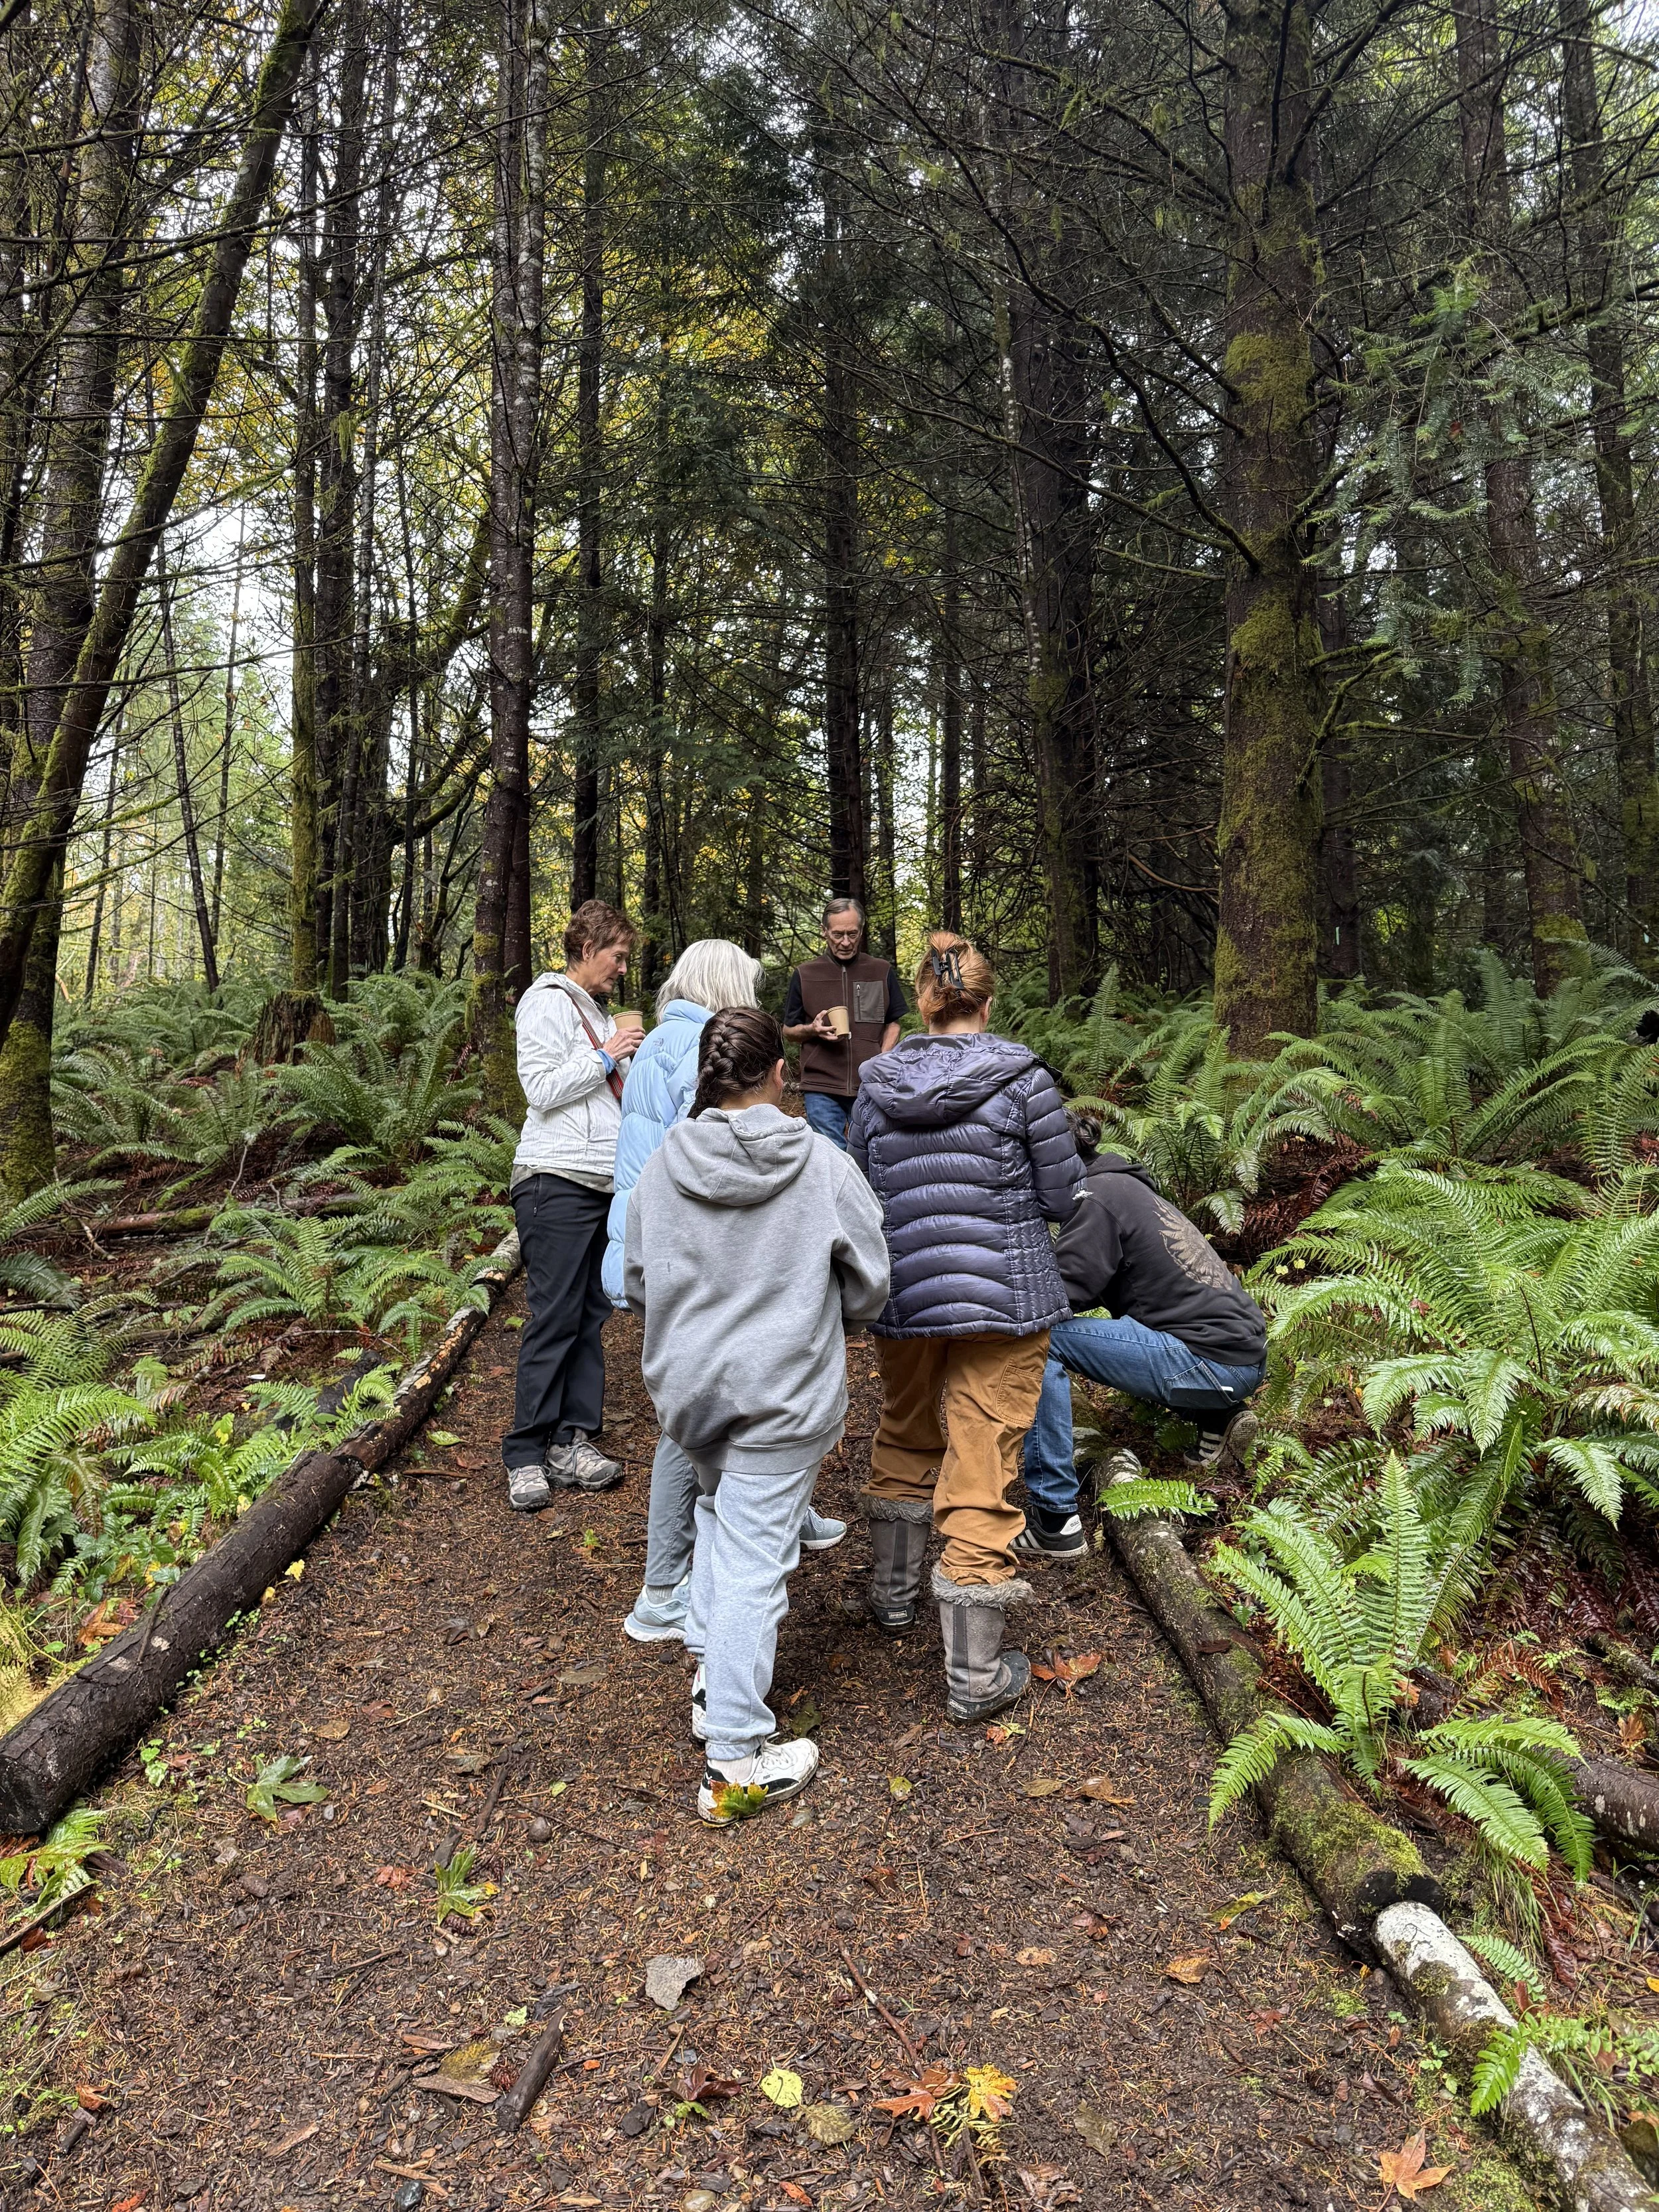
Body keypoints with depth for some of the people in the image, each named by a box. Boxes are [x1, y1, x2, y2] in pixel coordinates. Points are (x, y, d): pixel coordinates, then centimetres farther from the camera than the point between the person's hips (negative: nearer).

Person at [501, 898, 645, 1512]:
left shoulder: (596, 1010, 22)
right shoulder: (548, 1002, -5)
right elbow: (541, 1088, -14)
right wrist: (606, 1056, -11)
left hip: (601, 1182, 9)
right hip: (558, 1183, -9)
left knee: (591, 1315, 7)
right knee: (554, 1319, -7)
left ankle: (572, 1441, 13)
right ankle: (526, 1456, 1)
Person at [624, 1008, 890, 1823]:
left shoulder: (662, 1166, -5)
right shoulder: (824, 1167, -13)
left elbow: (635, 1284, 6)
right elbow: (868, 1291, -3)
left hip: (686, 1386, 4)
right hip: (782, 1396, -4)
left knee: (718, 1507, 28)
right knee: (753, 1565, 2)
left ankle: (711, 1676, 33)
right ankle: (735, 1764, 11)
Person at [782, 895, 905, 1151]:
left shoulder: (882, 972, 7)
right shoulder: (805, 974, 6)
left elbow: (893, 1023, 14)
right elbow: (789, 1032, 12)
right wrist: (813, 1030, -10)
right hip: (821, 1087, -1)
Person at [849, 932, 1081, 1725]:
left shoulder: (877, 1087, -2)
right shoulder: (1021, 1080, -11)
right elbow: (1061, 1197, -6)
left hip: (903, 1295, 4)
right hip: (1003, 1299, -3)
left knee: (903, 1440, 25)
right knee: (982, 1467, 2)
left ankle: (893, 1596, 42)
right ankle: (975, 1675, 12)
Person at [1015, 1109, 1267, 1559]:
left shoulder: (1097, 1197, -11)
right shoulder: (1121, 1184, 17)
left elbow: (1062, 1293, -17)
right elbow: (1090, 1287, 20)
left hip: (1213, 1363, -10)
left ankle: (1055, 1522, -14)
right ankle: (1217, 1416, 16)